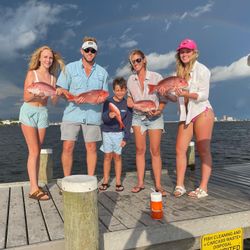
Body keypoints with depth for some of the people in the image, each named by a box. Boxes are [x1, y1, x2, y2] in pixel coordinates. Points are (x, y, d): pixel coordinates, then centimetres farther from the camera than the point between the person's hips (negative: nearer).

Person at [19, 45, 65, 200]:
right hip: (29, 112, -4)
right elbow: (26, 98, -6)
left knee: (37, 152, 5)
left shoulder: (52, 78, 8)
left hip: (43, 113, 4)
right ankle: (34, 189, -9)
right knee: (34, 151, -10)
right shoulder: (32, 73, -3)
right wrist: (36, 93, -24)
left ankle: (35, 186, 11)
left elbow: (54, 101, 5)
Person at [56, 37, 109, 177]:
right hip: (72, 114, -1)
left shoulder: (102, 72, 13)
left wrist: (101, 98, -7)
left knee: (91, 148, 5)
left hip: (93, 115, 2)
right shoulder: (70, 68, 8)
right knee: (68, 147, -3)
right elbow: (60, 90, 3)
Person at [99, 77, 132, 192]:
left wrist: (125, 137, -4)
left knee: (117, 156, 4)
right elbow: (103, 118, -12)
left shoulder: (127, 104, -2)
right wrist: (109, 116, -35)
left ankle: (118, 182, 15)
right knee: (107, 156, 5)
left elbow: (128, 122, -1)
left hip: (119, 133, 0)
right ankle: (105, 181, 16)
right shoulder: (108, 102, -4)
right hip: (107, 132, 0)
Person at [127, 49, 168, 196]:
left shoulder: (156, 77, -7)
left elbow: (163, 98, -5)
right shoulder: (131, 80, 4)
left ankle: (158, 185, 4)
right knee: (140, 150, 3)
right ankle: (140, 183, 11)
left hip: (155, 118, -3)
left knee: (155, 151, -3)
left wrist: (159, 110, -22)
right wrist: (131, 103, -2)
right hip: (138, 117, 3)